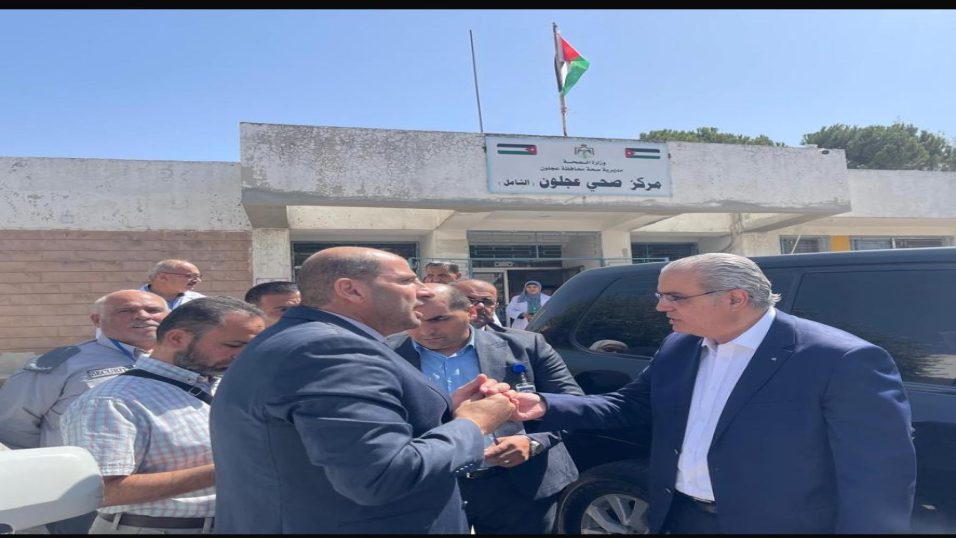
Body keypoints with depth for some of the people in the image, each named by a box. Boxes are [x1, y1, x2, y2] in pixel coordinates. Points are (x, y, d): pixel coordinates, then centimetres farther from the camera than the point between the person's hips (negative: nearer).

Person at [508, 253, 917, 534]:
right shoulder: (677, 348, 2)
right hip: (677, 519, 6)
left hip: (777, 526, -6)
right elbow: (631, 406, 8)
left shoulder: (843, 362, -18)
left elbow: (879, 482, -17)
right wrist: (546, 407, -4)